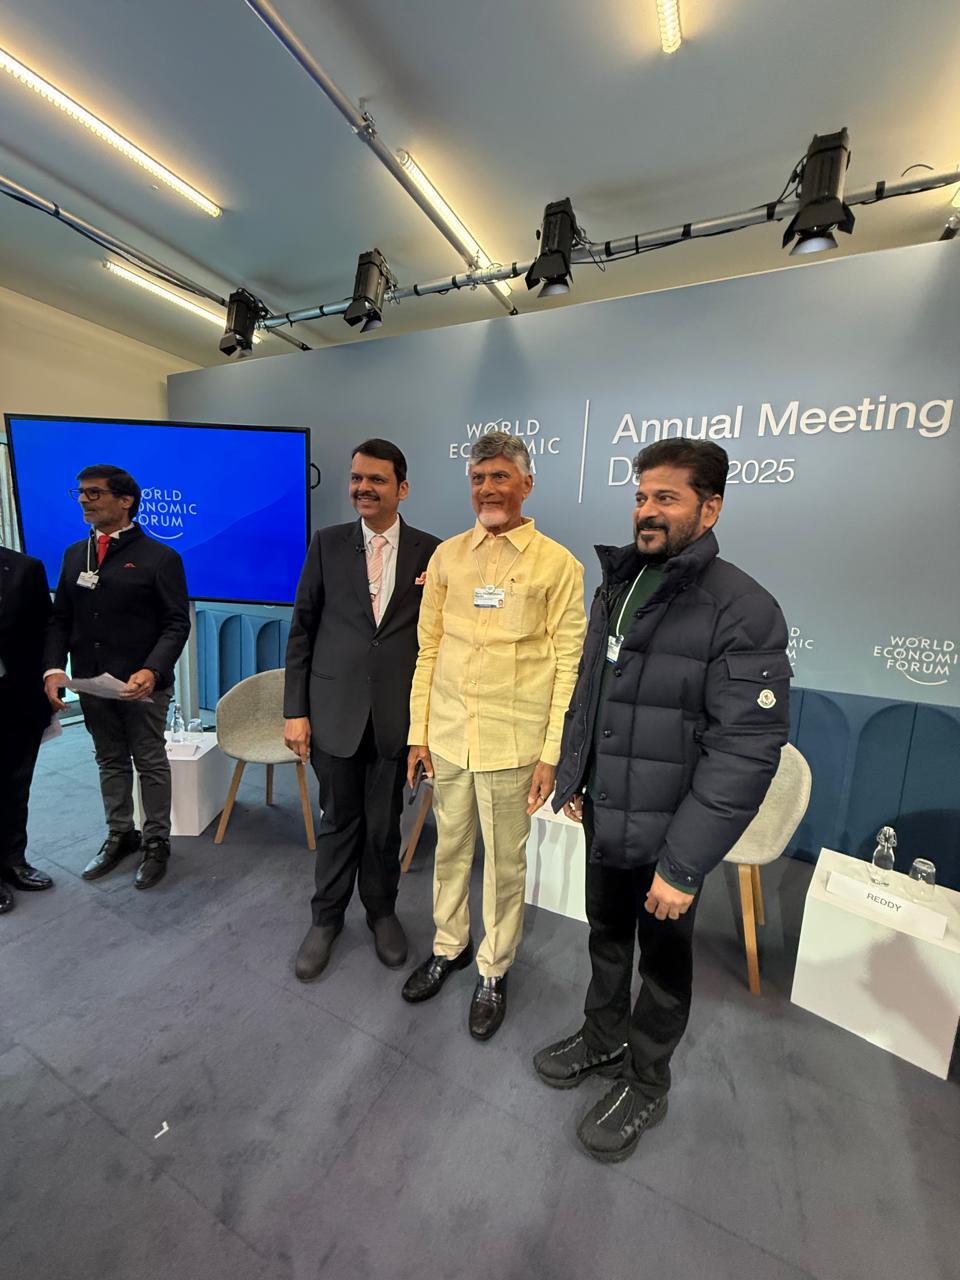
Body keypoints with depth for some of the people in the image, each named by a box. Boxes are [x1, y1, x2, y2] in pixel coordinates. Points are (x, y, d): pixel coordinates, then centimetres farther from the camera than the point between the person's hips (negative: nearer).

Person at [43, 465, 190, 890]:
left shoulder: (159, 557, -7)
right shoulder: (74, 555, 11)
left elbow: (176, 624, -12)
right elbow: (60, 618, 11)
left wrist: (151, 670, -25)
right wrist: (54, 667, -5)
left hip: (142, 684, -5)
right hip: (90, 682, 6)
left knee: (151, 764, 7)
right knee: (110, 762, 18)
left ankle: (156, 843, 23)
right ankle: (119, 835, 36)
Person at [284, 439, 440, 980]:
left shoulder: (430, 550, -1)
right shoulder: (327, 543, 2)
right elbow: (303, 629, 2)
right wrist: (295, 709, -1)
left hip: (397, 712, 0)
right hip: (335, 709, 1)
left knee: (384, 823, 15)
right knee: (339, 820, 16)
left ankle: (382, 910, 41)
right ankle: (327, 917, 40)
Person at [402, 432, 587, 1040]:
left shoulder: (557, 564, -5)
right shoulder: (447, 556, 5)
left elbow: (568, 664, -6)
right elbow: (429, 648, 6)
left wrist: (552, 753, -8)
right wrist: (419, 730, 5)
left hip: (512, 740, -3)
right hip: (447, 734, 4)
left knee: (505, 860, 14)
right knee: (450, 847, 20)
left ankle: (494, 970, 39)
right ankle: (449, 946, 45)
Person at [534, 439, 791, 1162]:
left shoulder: (743, 611, -18)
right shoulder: (616, 588, 4)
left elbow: (746, 754, -21)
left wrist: (684, 864, -20)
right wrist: (571, 778, 11)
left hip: (666, 832, -6)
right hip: (604, 816, 6)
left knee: (663, 960, 19)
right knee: (606, 936, 26)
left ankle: (646, 1084, 46)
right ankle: (604, 1038, 53)